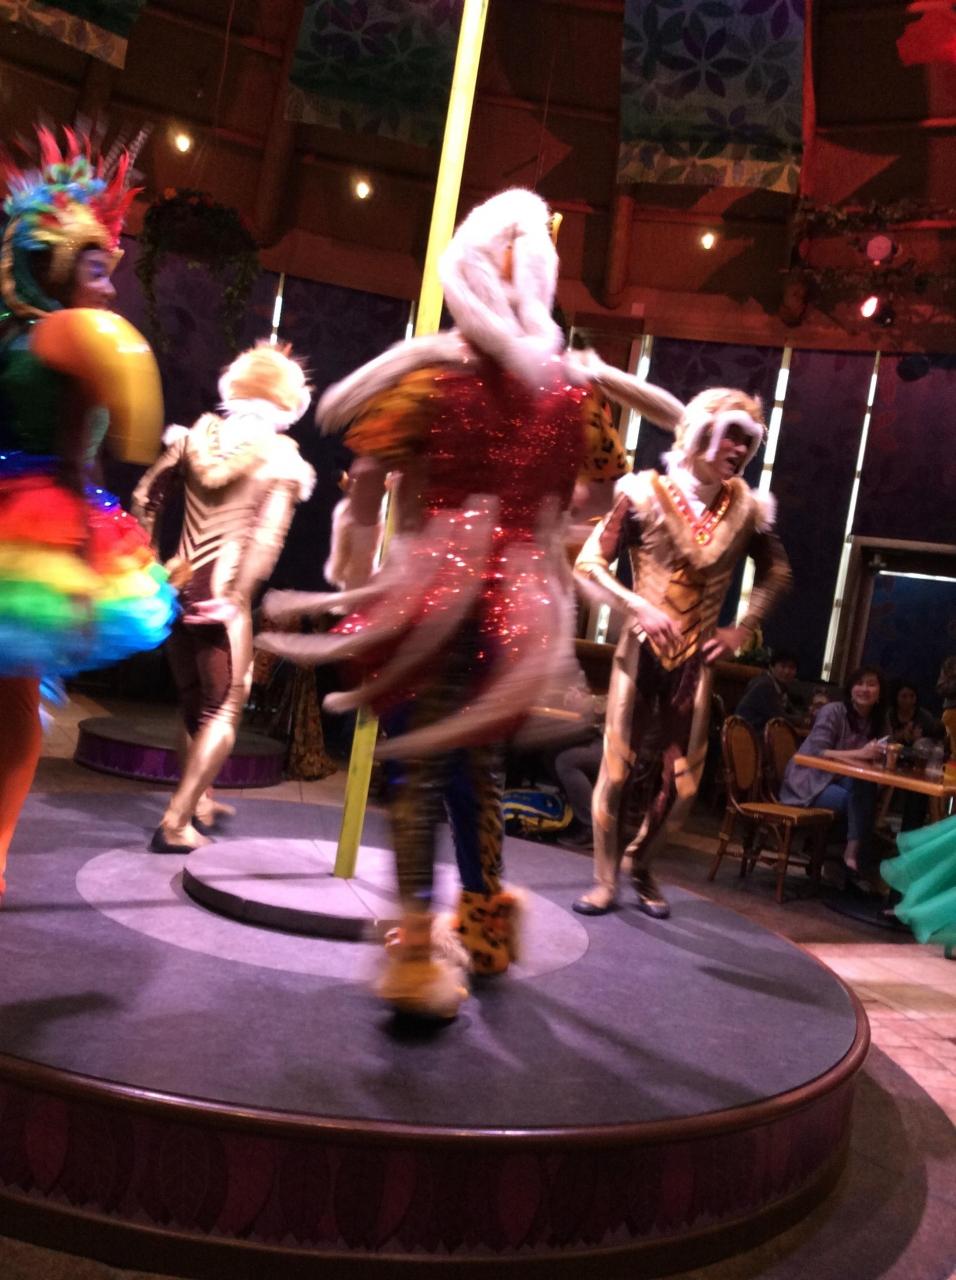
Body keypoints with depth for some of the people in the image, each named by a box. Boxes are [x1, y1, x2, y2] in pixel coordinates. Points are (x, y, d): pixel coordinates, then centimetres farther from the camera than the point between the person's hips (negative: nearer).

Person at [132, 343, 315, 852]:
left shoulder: (197, 434, 9)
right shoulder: (281, 457, -4)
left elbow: (145, 498, 9)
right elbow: (268, 539, -15)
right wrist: (236, 599, -15)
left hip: (176, 586, 6)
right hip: (224, 595, -5)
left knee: (194, 704, 22)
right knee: (222, 711, 7)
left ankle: (198, 801, 40)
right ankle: (176, 824, 1)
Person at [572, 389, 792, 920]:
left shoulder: (746, 508, 0)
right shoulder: (647, 494, -9)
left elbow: (777, 572, 16)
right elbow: (589, 564, -9)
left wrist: (743, 629, 6)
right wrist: (639, 608, -20)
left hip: (694, 659, 3)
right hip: (640, 651, -3)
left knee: (681, 781, 5)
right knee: (618, 769, -2)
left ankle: (640, 866, 29)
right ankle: (605, 880, 15)